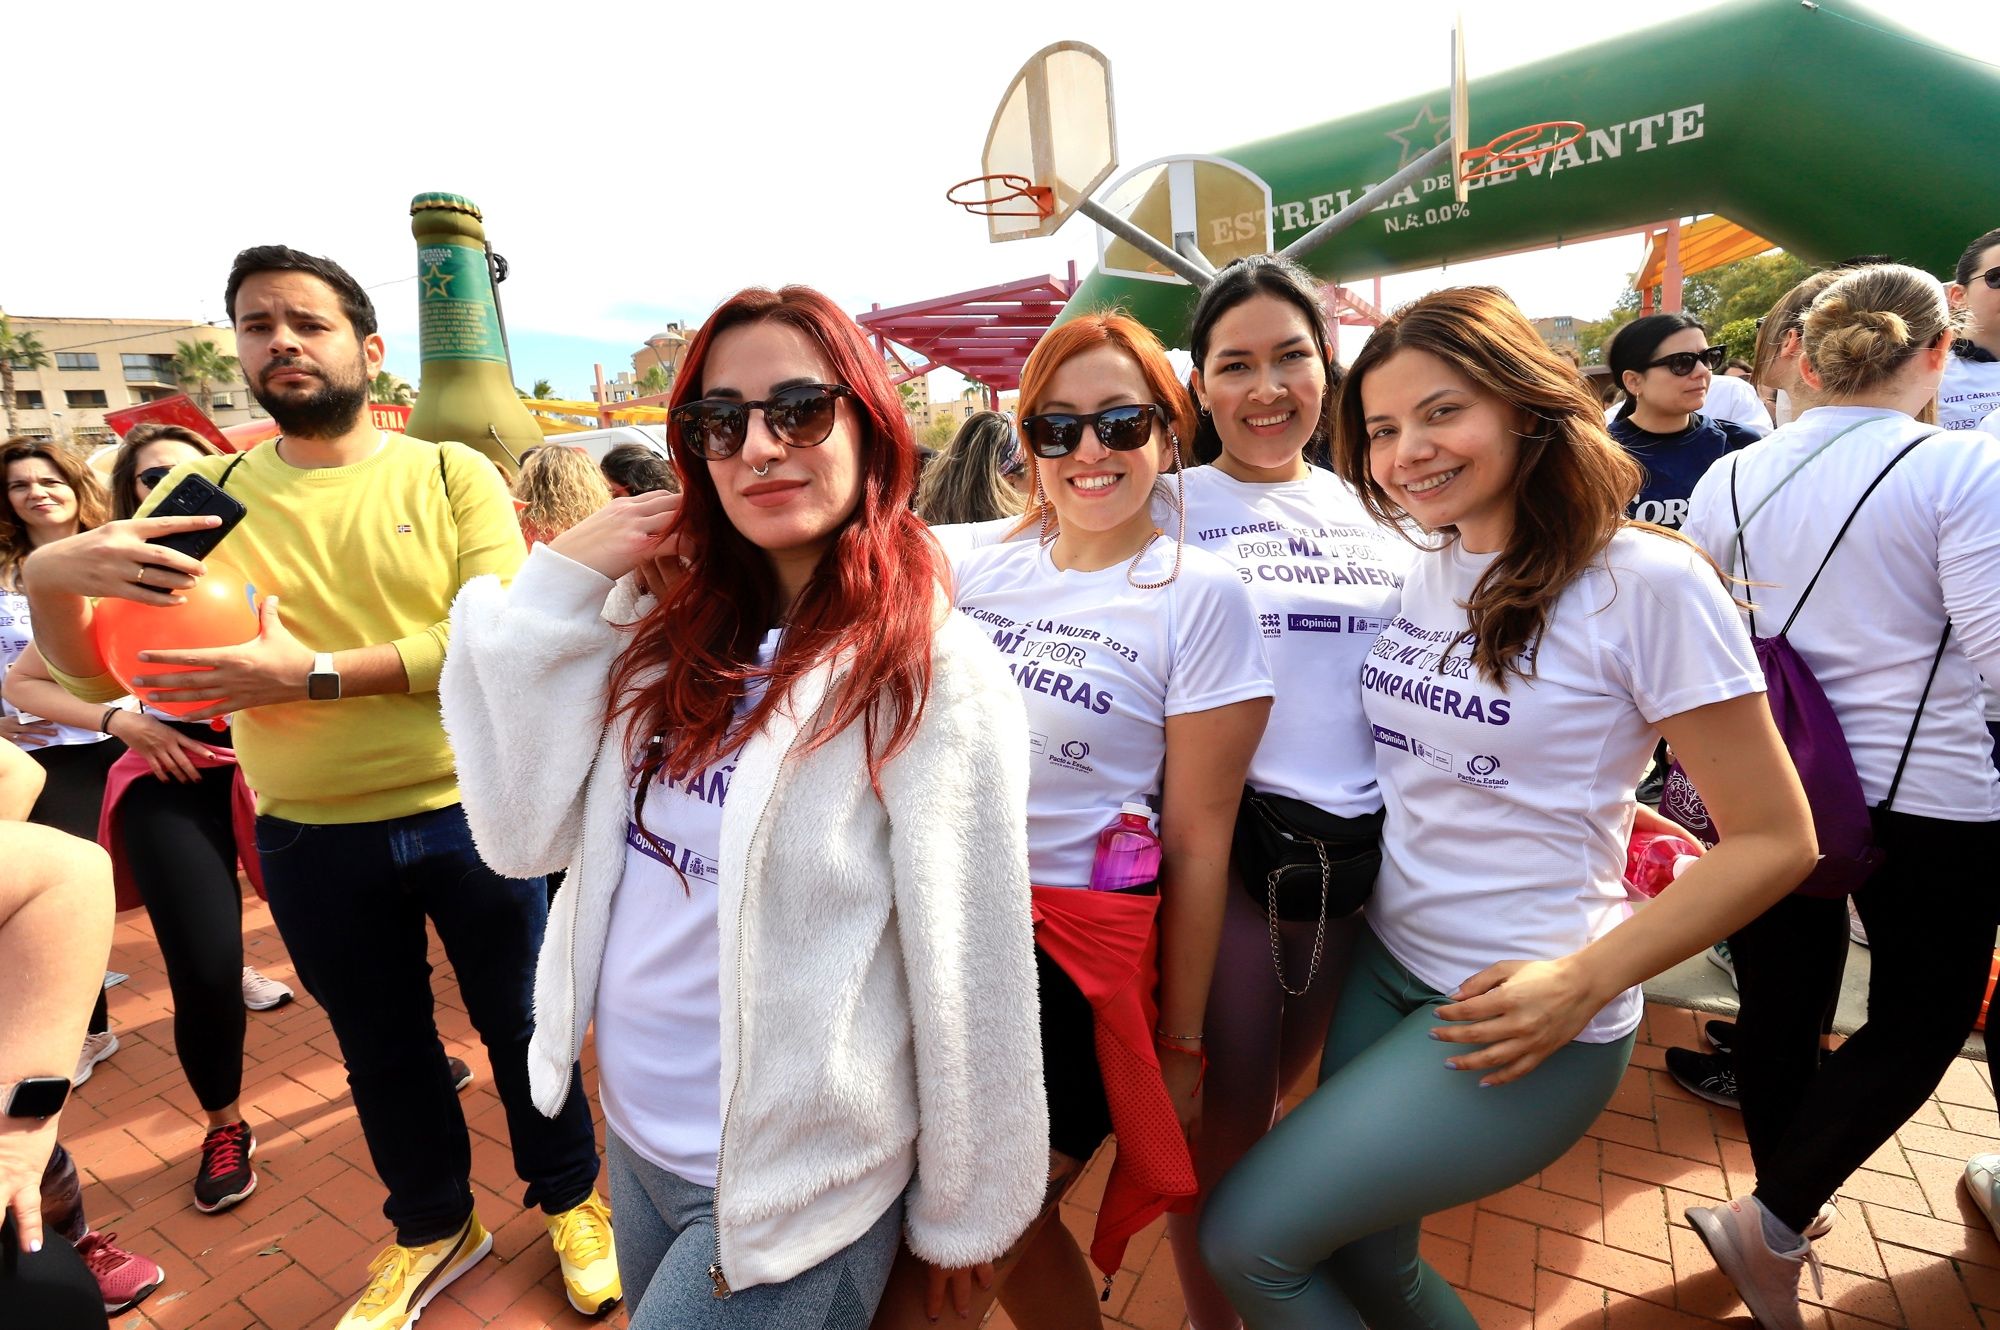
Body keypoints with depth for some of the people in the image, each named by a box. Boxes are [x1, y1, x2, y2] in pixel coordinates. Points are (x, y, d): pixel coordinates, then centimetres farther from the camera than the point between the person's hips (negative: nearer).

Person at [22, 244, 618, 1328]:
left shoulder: (450, 476, -6)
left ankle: (570, 1200, 40)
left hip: (470, 816, -2)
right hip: (311, 842, 3)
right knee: (382, 1048, 21)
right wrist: (49, 576, -20)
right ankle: (432, 1230, 46)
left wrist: (314, 675, -23)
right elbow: (94, 676, 1)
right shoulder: (206, 494, 2)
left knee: (519, 1023, 14)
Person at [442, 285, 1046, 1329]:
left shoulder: (928, 673, -22)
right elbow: (523, 834, -5)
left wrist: (961, 1213, -6)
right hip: (631, 1133, 6)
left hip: (786, 1190, -6)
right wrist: (555, 589, -13)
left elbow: (971, 984, -17)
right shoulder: (669, 625, -4)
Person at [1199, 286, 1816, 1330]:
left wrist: (1585, 982, -18)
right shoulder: (1420, 574, 3)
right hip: (1383, 971, 6)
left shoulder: (1646, 583, -15)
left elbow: (1774, 840, -11)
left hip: (1518, 1019, -6)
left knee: (1248, 1237, -4)